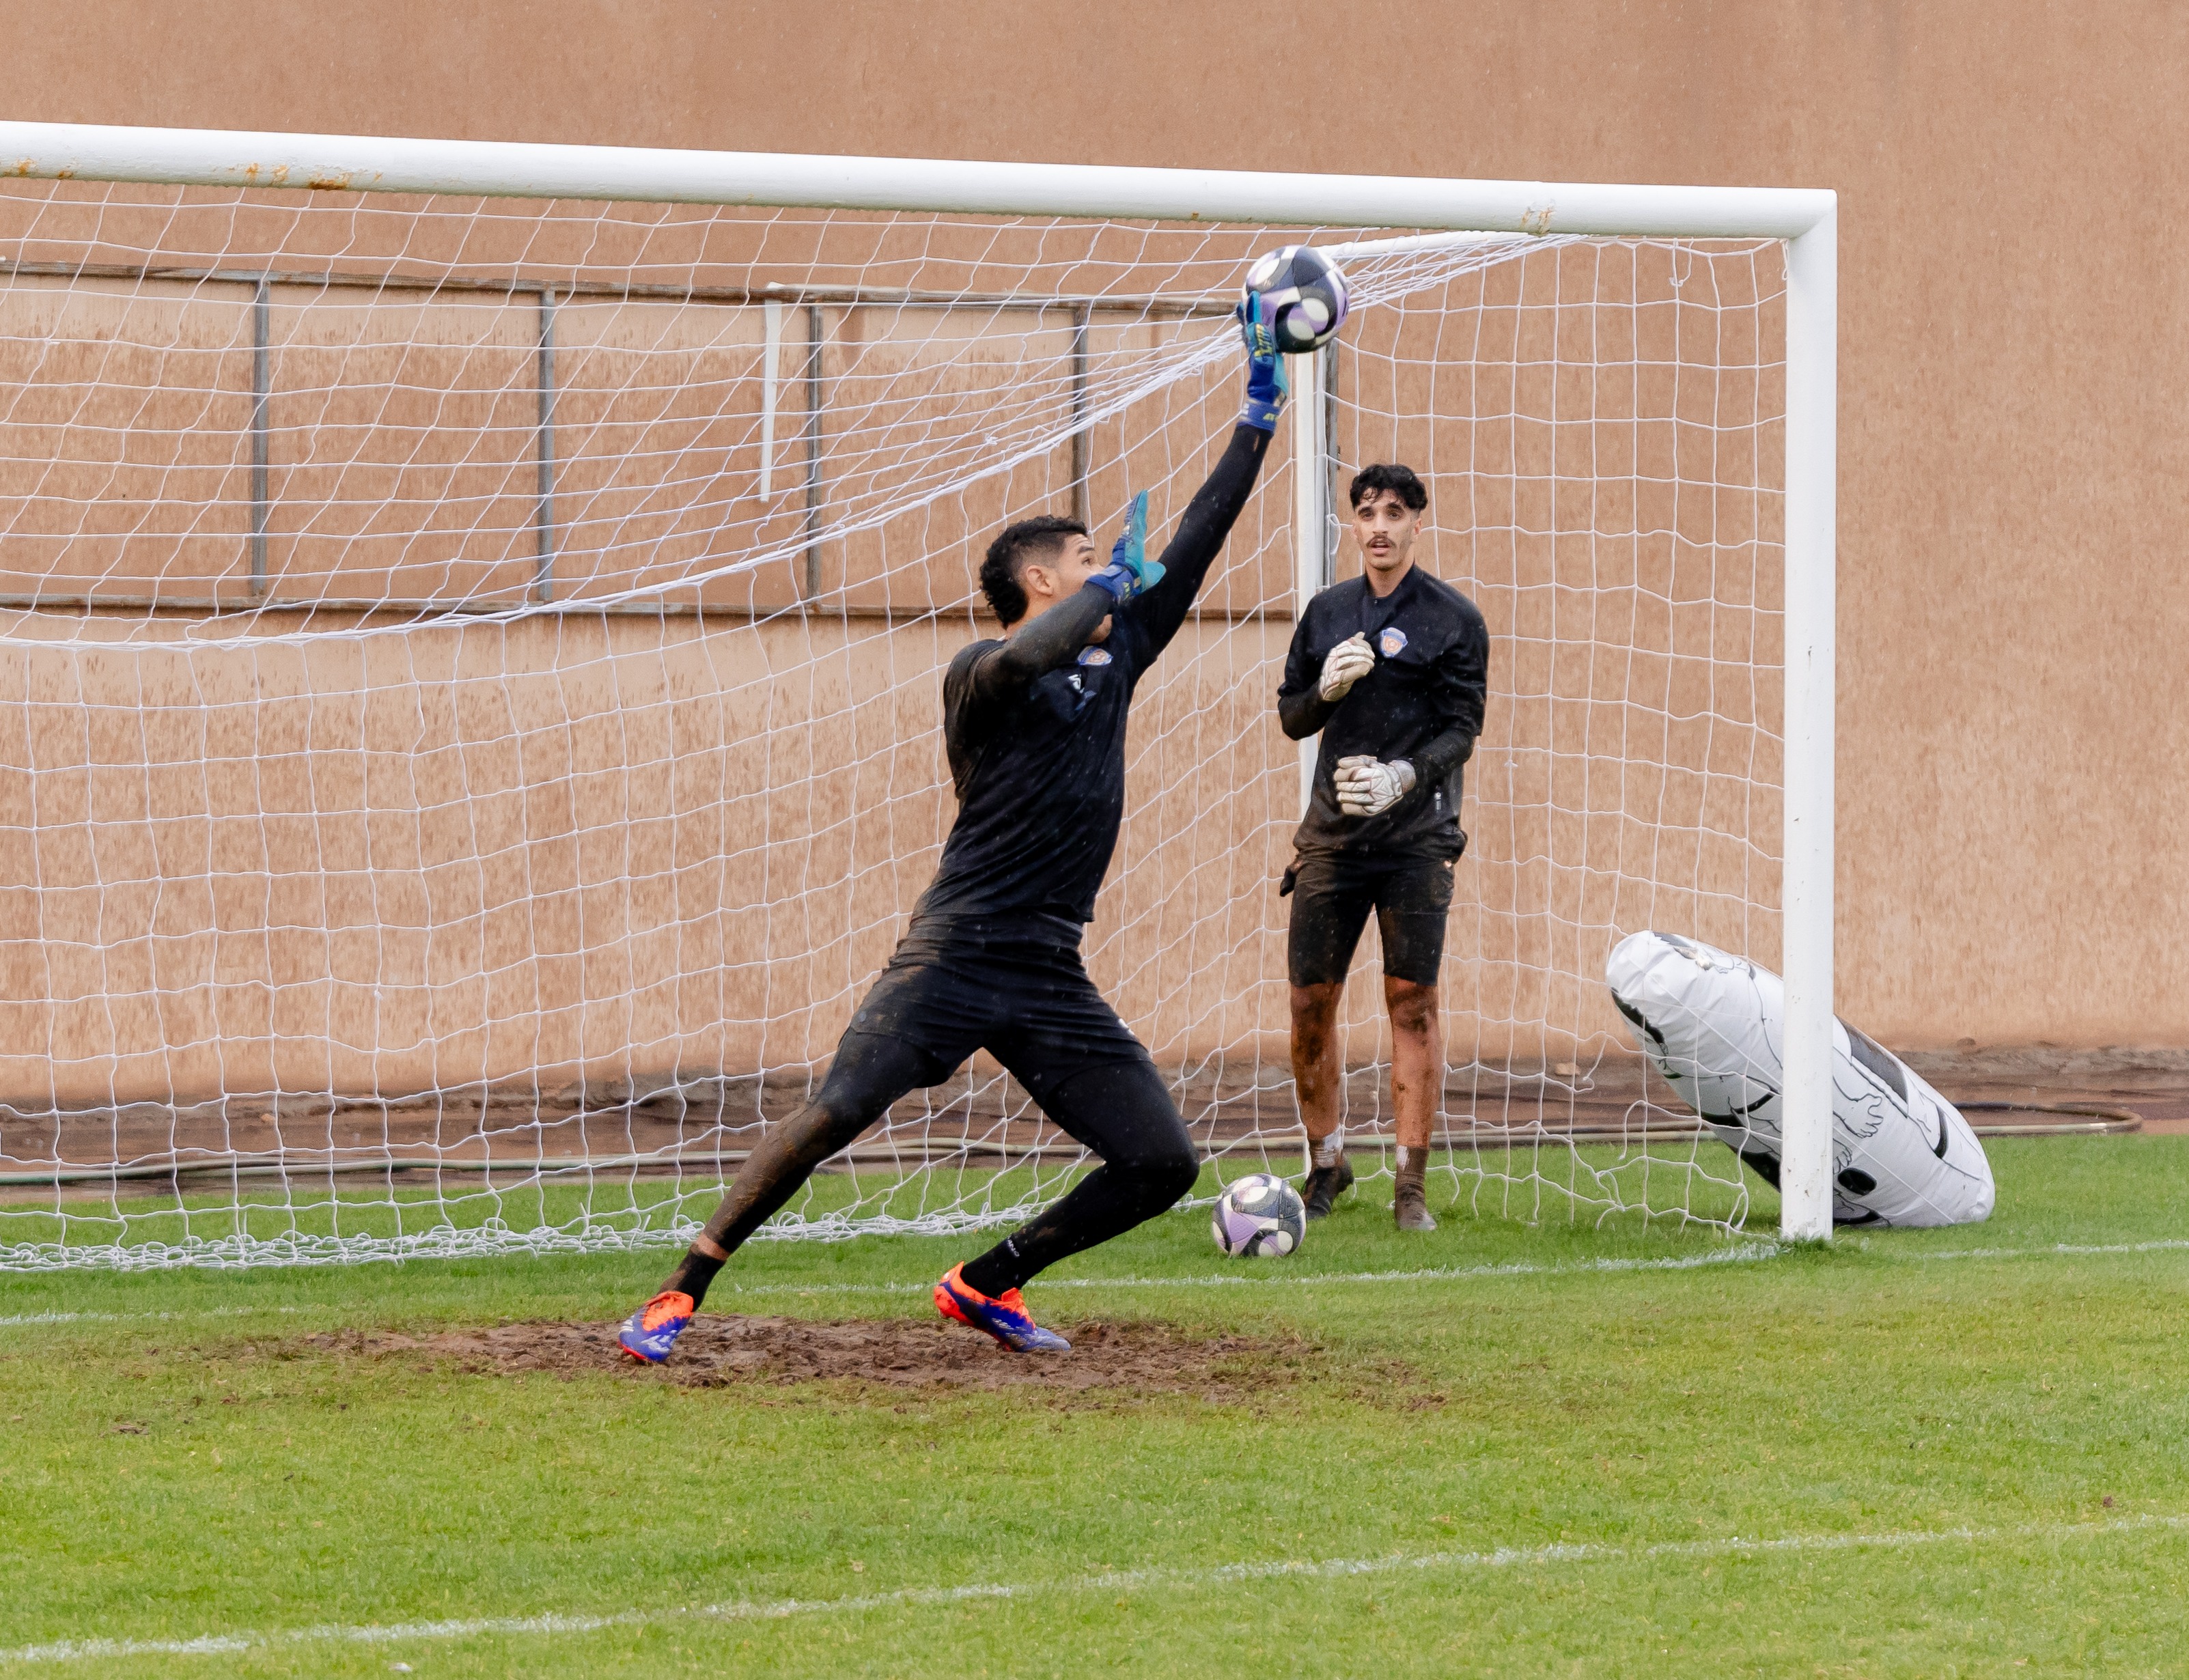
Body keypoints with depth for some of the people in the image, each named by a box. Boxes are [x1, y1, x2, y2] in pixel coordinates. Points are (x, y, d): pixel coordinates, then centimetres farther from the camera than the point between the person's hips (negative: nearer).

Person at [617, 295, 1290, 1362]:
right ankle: (680, 1293, -10)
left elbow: (1196, 543, 19)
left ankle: (985, 1283, 15)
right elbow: (1027, 657, -28)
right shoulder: (983, 675, -3)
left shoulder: (1116, 654, 16)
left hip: (1053, 974, 7)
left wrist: (1263, 409, 19)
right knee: (834, 1115, -20)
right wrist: (1111, 585, -12)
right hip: (958, 950, -6)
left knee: (1163, 1165, -1)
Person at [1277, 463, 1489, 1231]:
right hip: (1332, 832, 4)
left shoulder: (1453, 618, 1)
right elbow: (1290, 716, 17)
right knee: (1311, 1001, 3)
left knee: (1413, 1001, -6)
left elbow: (1461, 729, -4)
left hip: (1416, 832, -4)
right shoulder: (1326, 611, 13)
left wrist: (1401, 777, -21)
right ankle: (1326, 1163, 20)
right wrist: (1327, 688, -5)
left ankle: (1411, 1187, -3)